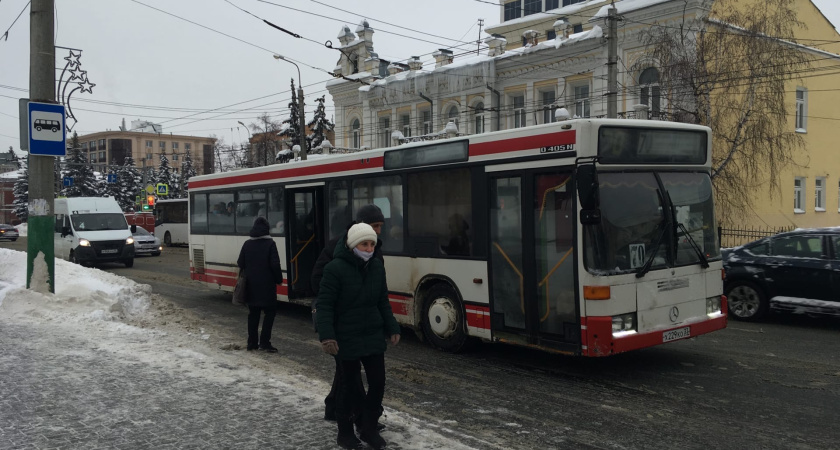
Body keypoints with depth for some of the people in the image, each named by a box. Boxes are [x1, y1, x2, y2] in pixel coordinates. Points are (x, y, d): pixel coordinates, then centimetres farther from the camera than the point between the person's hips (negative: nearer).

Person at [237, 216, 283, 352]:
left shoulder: (247, 244, 4)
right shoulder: (270, 244, -10)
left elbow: (240, 264, 6)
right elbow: (275, 264, -14)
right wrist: (279, 279, -3)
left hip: (251, 285, 5)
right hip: (267, 285, -5)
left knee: (253, 313, 13)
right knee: (270, 311, 4)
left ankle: (252, 342, 16)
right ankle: (264, 341, -4)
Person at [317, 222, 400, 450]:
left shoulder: (377, 266, 3)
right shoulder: (335, 268, -15)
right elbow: (324, 305, -15)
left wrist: (392, 328, 8)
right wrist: (326, 336, -23)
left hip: (373, 336, 5)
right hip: (346, 339, -5)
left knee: (378, 382, 6)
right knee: (348, 385, 7)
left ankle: (369, 428, 26)